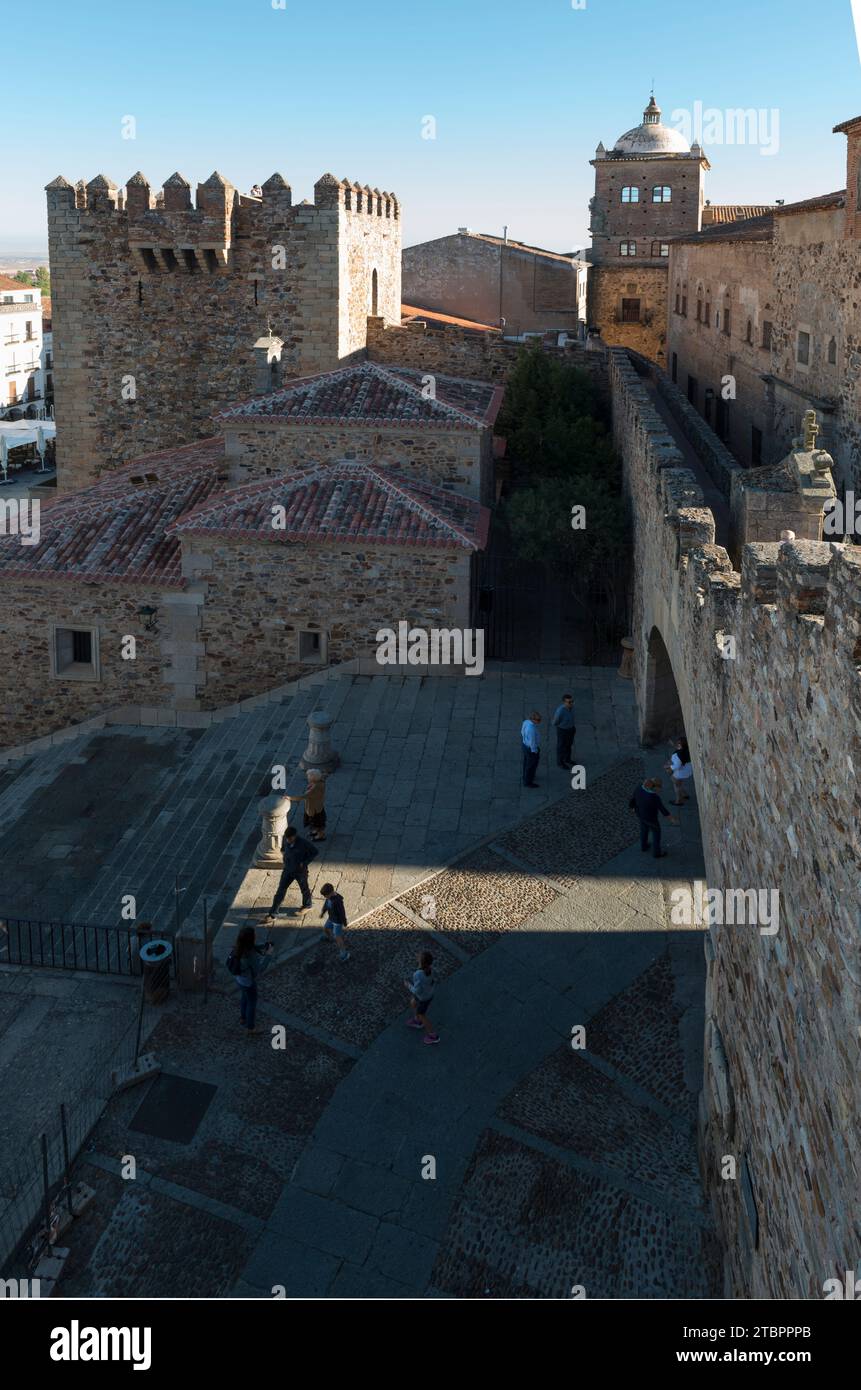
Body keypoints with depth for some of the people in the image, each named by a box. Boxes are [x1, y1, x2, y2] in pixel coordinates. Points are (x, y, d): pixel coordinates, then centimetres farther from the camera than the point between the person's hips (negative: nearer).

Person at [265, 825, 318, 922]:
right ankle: (272, 914, 7)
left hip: (300, 871, -3)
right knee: (280, 891, 2)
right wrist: (285, 858, -2)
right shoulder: (285, 839, -14)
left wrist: (305, 862, -21)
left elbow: (315, 852, -17)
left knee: (304, 890, 20)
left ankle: (307, 905, 50)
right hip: (287, 870, 3)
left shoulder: (303, 843, -28)